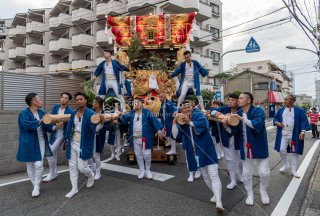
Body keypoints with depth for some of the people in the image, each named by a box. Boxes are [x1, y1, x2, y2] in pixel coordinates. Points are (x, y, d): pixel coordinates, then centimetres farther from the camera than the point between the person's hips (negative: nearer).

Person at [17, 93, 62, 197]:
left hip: (40, 143, 3)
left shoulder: (42, 112, 5)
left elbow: (47, 126, 1)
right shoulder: (23, 113, -10)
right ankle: (35, 186, 27)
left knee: (39, 165, -5)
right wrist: (41, 121, -25)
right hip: (29, 144, -2)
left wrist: (55, 127, -18)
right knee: (30, 166, 10)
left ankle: (37, 186, 13)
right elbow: (27, 125, -27)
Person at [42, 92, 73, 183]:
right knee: (53, 153, 15)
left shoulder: (69, 111, -13)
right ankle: (54, 172, 33)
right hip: (54, 133, 6)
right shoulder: (56, 107, 4)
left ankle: (52, 174, 8)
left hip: (62, 134, -6)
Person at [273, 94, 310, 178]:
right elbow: (275, 118, 13)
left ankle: (294, 170, 20)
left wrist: (302, 131, -17)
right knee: (282, 150, -4)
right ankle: (286, 165, 23)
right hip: (283, 134, 2)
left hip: (294, 135, -2)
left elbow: (303, 121, -6)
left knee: (295, 152, 6)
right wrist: (277, 123, -8)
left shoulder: (299, 111, -3)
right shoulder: (281, 110, 6)